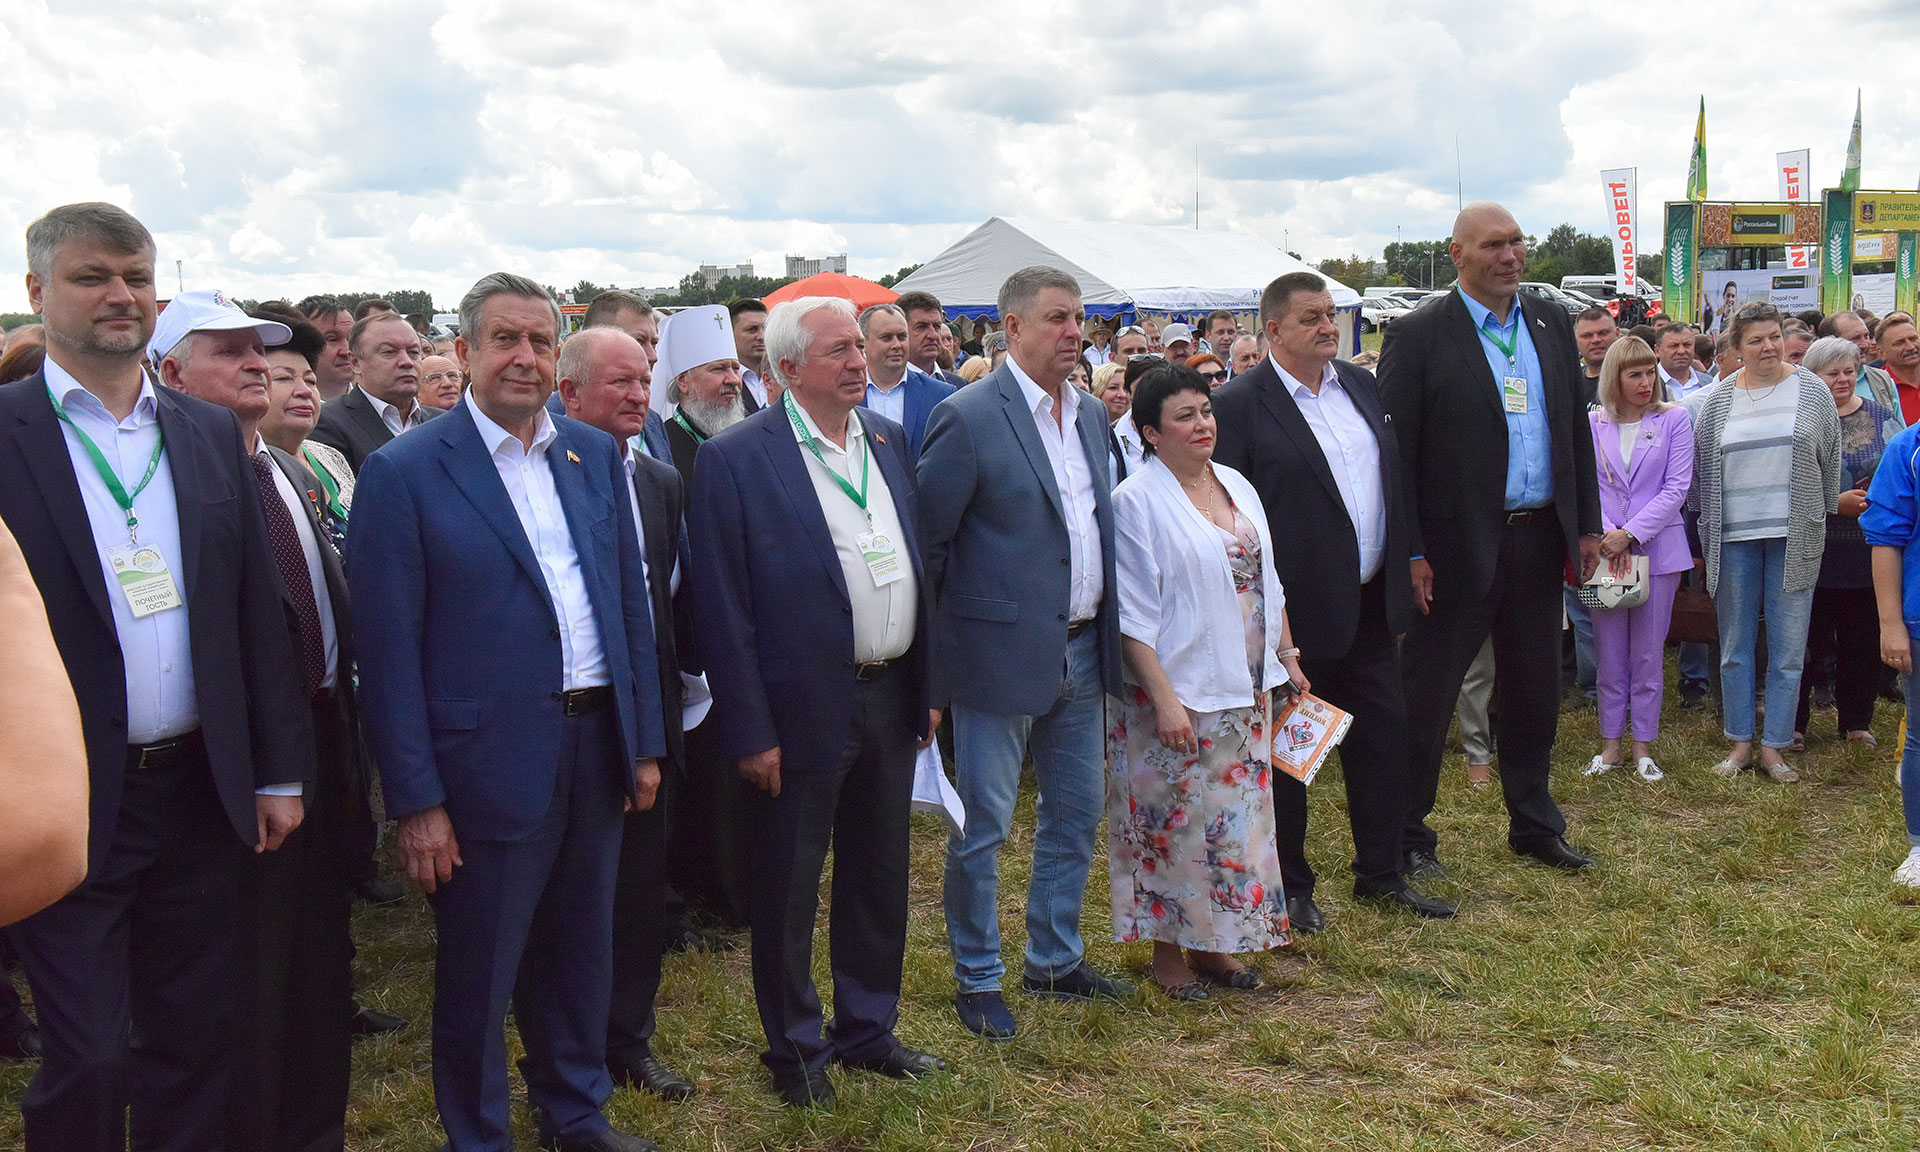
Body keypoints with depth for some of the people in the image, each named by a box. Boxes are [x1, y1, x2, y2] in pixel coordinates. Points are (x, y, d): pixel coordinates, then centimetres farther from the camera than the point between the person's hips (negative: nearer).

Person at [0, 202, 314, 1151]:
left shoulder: (211, 433, 8)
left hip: (202, 794, 4)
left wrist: (280, 771, 7)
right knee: (88, 1067, 4)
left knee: (196, 1045, 15)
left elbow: (258, 608, 9)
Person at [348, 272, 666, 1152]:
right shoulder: (404, 472, -9)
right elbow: (388, 651, -10)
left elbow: (631, 604, 10)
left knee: (582, 953, 20)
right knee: (477, 975, 10)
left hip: (597, 747, 5)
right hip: (487, 763, -5)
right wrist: (415, 800, -12)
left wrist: (645, 742, 8)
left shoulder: (596, 454, 6)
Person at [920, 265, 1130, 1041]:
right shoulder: (968, 418, -13)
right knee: (983, 827, 4)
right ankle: (978, 979, 21)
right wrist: (935, 655, -10)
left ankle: (1054, 959, 34)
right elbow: (927, 541, -11)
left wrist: (1107, 635, 12)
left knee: (1077, 813, 17)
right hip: (1003, 652, -7)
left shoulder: (1092, 417, 10)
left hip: (1081, 652, 7)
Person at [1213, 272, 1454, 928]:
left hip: (1370, 605, 7)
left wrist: (1403, 570, 12)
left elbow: (1394, 480, 17)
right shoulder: (1240, 406, -11)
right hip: (1295, 613, -6)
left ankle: (1380, 874, 30)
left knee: (1384, 739, 13)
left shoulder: (1362, 386, 9)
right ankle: (1290, 886, 24)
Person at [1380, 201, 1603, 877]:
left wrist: (1587, 525, 9)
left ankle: (1534, 826, 32)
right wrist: (1410, 552, -16)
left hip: (1539, 540, 6)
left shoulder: (1551, 323, 9)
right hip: (1459, 545, -6)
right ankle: (1406, 837, 18)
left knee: (1533, 692, 16)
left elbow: (1576, 428, 14)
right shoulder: (1419, 335, -9)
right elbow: (1394, 451, -11)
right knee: (1426, 696, 4)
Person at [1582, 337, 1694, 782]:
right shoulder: (1592, 423, 3)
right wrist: (1605, 533, -15)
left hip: (1657, 548, -1)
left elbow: (1677, 488, -5)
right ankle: (1611, 742, 17)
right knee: (1609, 653, 7)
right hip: (1604, 549, 1)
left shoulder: (1674, 419, 0)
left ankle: (1643, 748, 14)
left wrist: (1630, 533, -13)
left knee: (1648, 654, 4)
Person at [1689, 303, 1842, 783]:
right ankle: (1740, 742, 18)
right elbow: (1701, 465, 9)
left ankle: (1774, 746, 12)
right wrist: (1706, 532, 8)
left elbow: (1830, 459, 8)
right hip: (1733, 537, 1)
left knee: (1788, 648, 2)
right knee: (1735, 646, 7)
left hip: (1794, 537, -1)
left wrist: (1823, 520, 8)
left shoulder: (1812, 392, 3)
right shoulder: (1718, 400, 4)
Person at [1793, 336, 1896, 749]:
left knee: (1865, 641, 8)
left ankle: (1857, 721, 23)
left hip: (1869, 554, 3)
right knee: (1806, 638, 2)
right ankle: (1793, 723, 14)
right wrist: (1835, 503, -17)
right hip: (1814, 555, -3)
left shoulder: (1882, 416, 10)